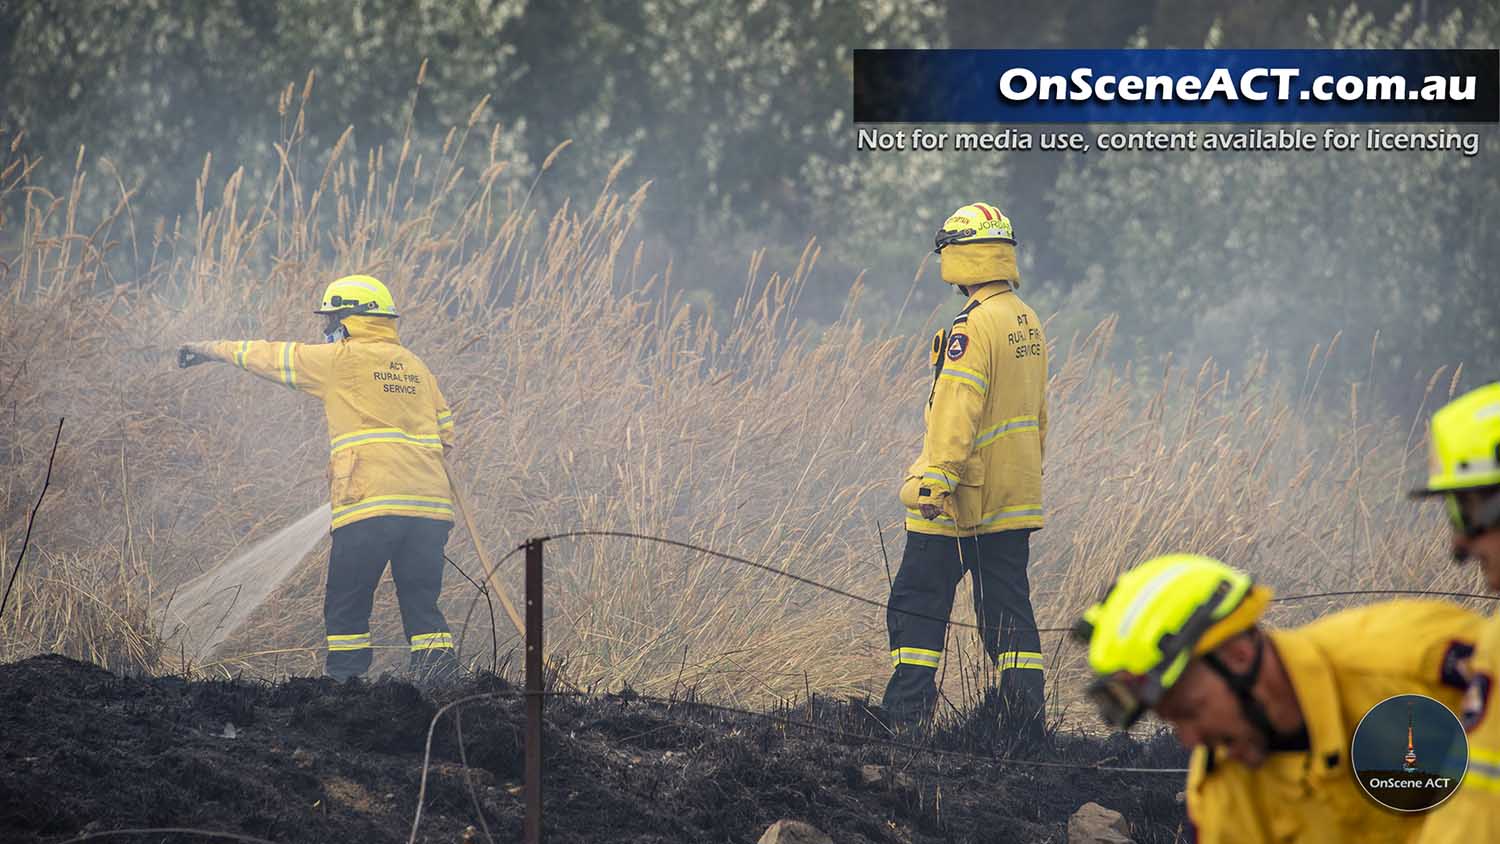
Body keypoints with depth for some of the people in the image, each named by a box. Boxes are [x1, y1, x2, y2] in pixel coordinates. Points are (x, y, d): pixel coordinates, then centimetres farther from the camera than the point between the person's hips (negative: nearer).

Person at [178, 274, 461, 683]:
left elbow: (270, 357, 14)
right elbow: (446, 432, 21)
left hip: (370, 506, -5)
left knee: (346, 610, 4)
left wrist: (210, 349, 28)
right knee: (422, 608, 7)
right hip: (430, 505, 5)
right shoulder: (415, 366, 20)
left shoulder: (341, 359, 3)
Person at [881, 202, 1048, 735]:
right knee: (1008, 606, 10)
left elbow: (957, 411, -23)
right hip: (1014, 500, 8)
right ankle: (1026, 721, 6)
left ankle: (906, 715, -4)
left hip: (963, 498, -8)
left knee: (918, 603, -1)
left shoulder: (974, 326, -16)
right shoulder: (1028, 322, 11)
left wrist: (936, 480, -25)